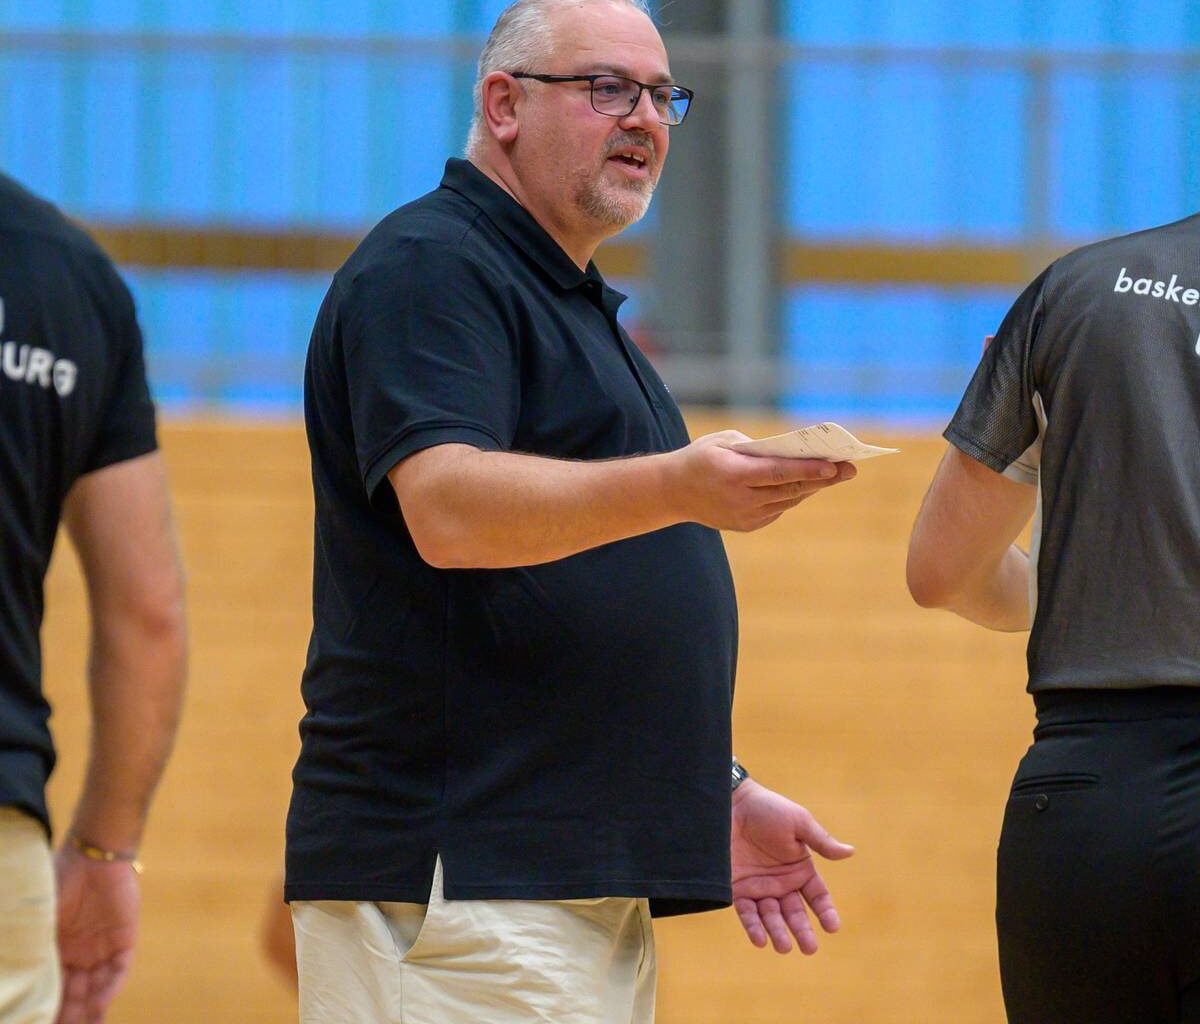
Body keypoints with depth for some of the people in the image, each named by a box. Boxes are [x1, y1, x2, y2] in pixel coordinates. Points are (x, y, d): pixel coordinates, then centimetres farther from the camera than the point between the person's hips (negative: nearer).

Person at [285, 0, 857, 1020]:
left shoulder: (576, 304, 25)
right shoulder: (426, 269, -7)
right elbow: (448, 510, -24)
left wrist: (719, 792, 25)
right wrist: (679, 487, -37)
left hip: (590, 878, 10)